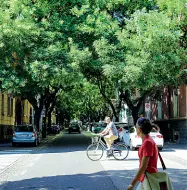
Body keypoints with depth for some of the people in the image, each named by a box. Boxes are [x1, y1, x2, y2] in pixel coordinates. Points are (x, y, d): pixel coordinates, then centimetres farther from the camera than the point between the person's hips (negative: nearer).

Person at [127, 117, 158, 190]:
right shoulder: (146, 141, 10)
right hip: (145, 179, 10)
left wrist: (132, 184, -20)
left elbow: (143, 166, -22)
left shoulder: (148, 142, -19)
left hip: (149, 179, -10)